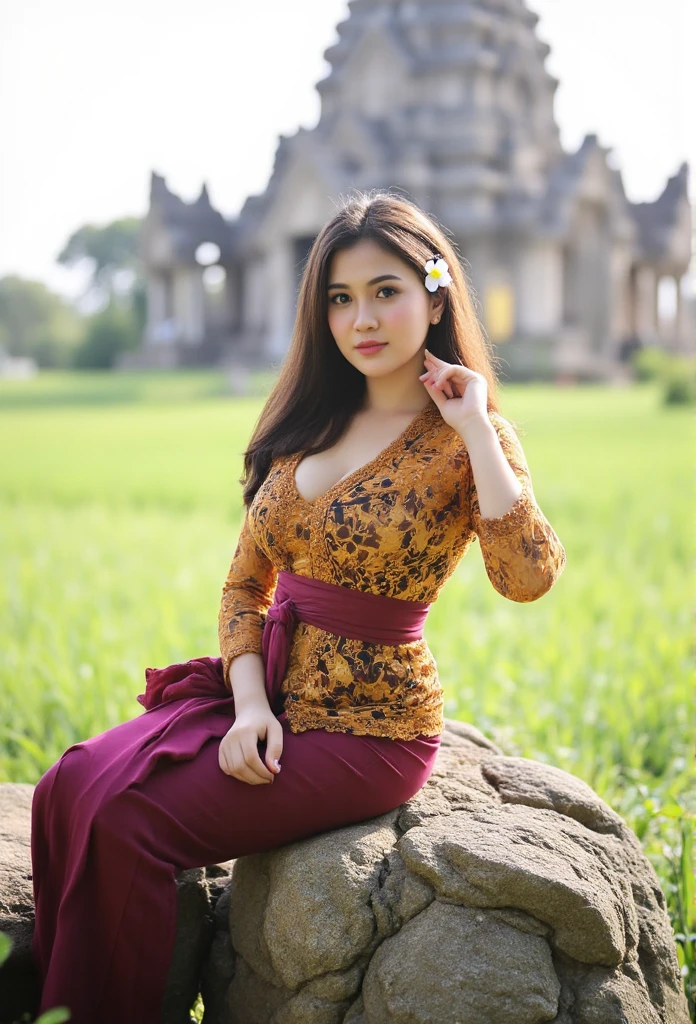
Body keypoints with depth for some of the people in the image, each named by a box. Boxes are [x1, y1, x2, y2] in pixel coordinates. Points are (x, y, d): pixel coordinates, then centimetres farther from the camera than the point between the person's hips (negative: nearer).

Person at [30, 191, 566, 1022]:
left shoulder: (463, 439, -7)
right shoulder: (308, 423, 10)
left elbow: (529, 577, -26)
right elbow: (245, 582, 10)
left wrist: (476, 430, -21)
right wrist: (248, 702, -7)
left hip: (367, 726, -6)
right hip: (270, 695, 6)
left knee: (130, 826, -20)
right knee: (67, 791, -13)